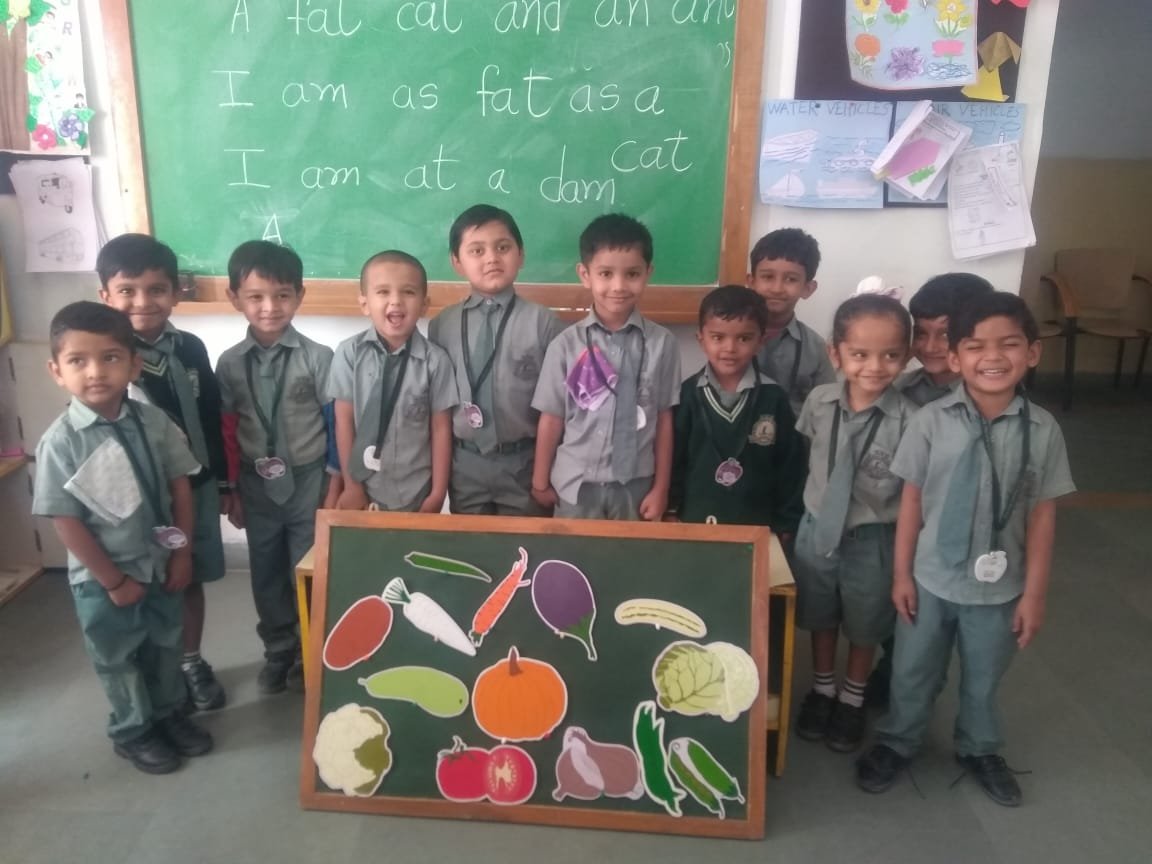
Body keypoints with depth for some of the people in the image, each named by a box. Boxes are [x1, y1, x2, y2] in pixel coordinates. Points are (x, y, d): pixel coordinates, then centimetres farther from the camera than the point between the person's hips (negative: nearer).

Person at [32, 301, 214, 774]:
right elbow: (66, 521, -16)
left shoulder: (153, 422, -11)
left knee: (165, 646, 22)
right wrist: (113, 580, -13)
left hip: (160, 563, 3)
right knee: (118, 660, 17)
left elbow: (180, 486, -3)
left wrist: (183, 553, -4)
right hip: (101, 577, -3)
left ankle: (169, 714, 46)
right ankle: (133, 731, 40)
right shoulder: (60, 442, -20)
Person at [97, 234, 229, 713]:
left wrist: (223, 481, 9)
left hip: (197, 484, 3)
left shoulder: (191, 349, -1)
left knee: (191, 579, 16)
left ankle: (192, 663, 34)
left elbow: (212, 419, 5)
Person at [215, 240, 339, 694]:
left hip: (308, 483, -3)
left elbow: (337, 426, -8)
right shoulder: (229, 364, -4)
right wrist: (230, 491, 5)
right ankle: (278, 651, 36)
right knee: (266, 575, 16)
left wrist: (335, 487, -7)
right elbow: (227, 432, 2)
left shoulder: (318, 358, -11)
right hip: (258, 487, 3)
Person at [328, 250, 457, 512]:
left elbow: (441, 429, -7)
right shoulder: (349, 353, -9)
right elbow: (344, 421, -5)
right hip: (363, 486, 1)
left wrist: (437, 493, -3)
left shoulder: (435, 360, -11)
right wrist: (351, 485, -2)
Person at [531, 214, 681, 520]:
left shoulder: (662, 343, -7)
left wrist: (661, 488, 0)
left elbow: (664, 420, -3)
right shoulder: (566, 344, -8)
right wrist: (540, 482, 5)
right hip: (576, 483, 0)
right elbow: (551, 418, -2)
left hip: (636, 484, 0)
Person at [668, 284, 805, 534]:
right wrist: (671, 513, 0)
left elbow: (790, 466, -1)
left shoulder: (774, 398, -7)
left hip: (756, 527, 0)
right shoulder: (687, 394, -6)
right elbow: (672, 458, 0)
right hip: (695, 521, 0)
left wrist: (786, 524, 0)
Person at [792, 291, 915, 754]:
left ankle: (852, 700, 45)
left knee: (865, 626, 20)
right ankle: (821, 689, 47)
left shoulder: (907, 419, -21)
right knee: (819, 618, 22)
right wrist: (808, 511, 10)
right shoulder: (818, 401, -12)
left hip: (872, 539, -2)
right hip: (817, 530, 3)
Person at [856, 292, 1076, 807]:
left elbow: (1042, 517, -6)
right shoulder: (931, 422, -15)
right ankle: (896, 743, 44)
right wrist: (902, 574, -4)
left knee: (984, 678, 24)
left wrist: (1033, 594, -3)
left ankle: (979, 750, 50)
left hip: (1000, 588, 1)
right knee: (913, 673, 19)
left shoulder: (1043, 430, -12)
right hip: (932, 580, -1)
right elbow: (912, 501, -7)